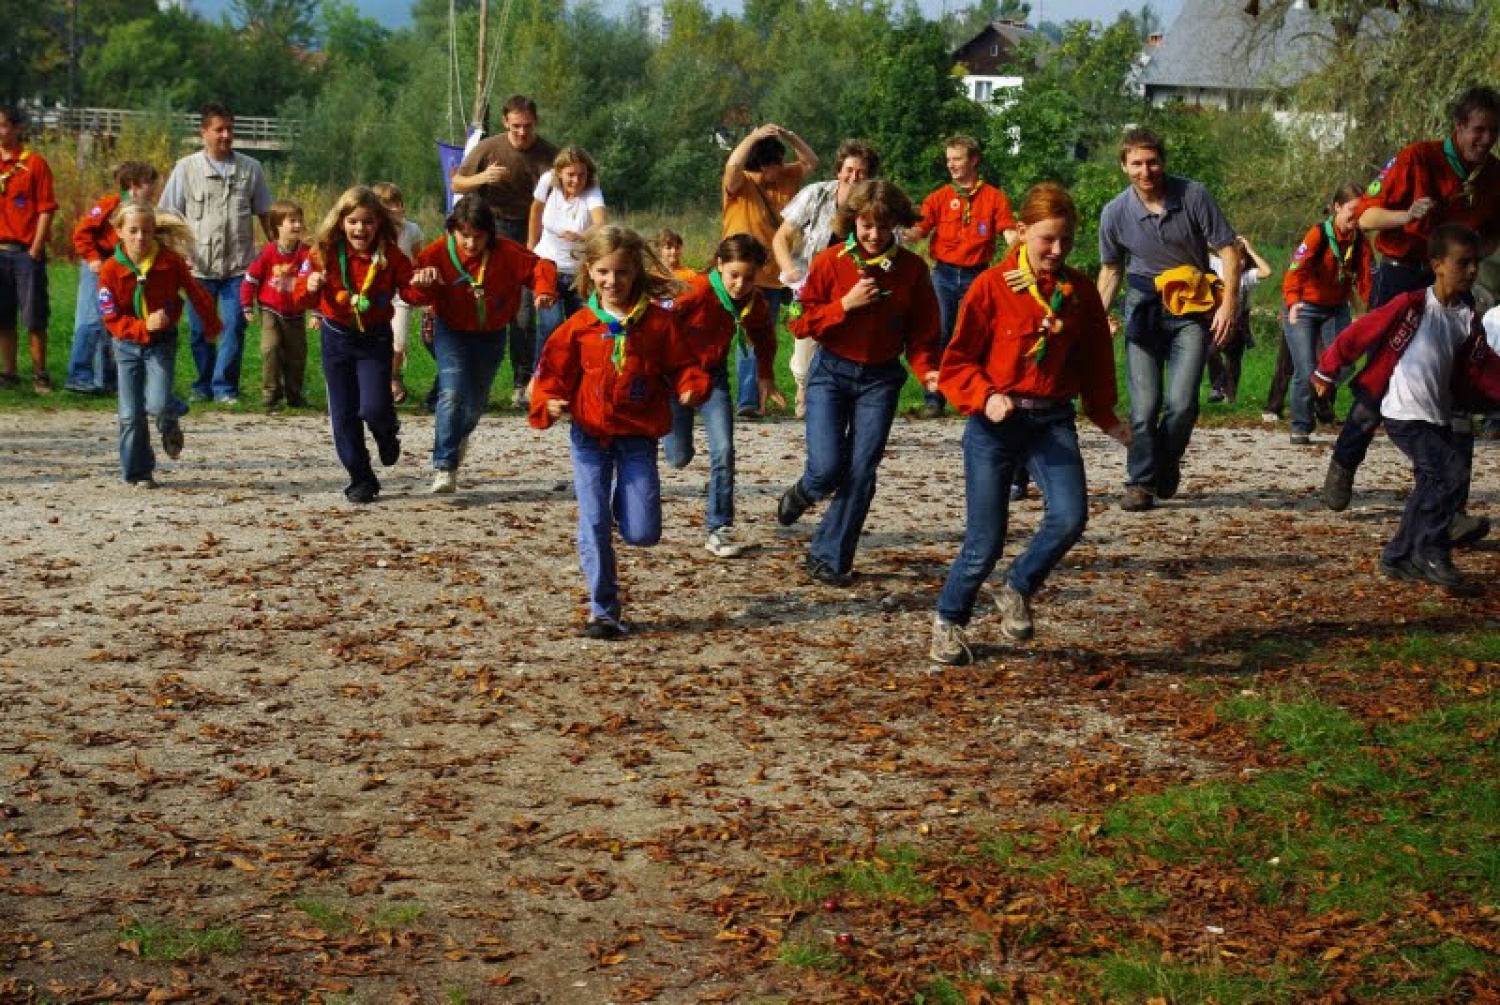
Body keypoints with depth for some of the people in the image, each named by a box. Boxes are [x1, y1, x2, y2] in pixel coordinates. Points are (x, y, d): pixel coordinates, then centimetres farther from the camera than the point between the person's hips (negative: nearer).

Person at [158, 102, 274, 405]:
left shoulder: (250, 169, 6)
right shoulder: (186, 168, 2)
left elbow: (264, 214, 14)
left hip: (239, 266, 0)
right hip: (200, 264, 0)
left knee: (234, 327, -4)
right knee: (200, 330, 7)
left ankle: (224, 386, 5)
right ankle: (203, 385, 21)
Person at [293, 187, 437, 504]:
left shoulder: (391, 257, -8)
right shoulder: (324, 254, -10)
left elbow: (409, 291, -6)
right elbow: (302, 299, -10)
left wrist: (421, 284, -28)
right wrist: (309, 286, -32)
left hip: (375, 338, -1)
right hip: (337, 338, 1)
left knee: (374, 408, -16)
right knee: (344, 415, 4)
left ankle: (388, 432, 22)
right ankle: (360, 479, 18)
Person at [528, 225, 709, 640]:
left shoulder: (658, 321, -1)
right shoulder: (580, 326, 0)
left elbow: (682, 365, 2)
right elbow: (554, 372, 3)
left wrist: (692, 387, -18)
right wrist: (548, 403, -16)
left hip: (638, 437, 0)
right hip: (589, 437, 0)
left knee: (642, 533, -3)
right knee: (594, 525, -4)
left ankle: (623, 500, 33)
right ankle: (602, 610, 7)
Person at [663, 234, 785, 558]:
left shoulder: (755, 303, -11)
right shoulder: (694, 291, -28)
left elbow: (764, 337, 11)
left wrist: (766, 378, 11)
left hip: (714, 376, 3)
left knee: (723, 451, -10)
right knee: (679, 458, 4)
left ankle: (719, 530, -3)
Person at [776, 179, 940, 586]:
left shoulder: (912, 268, -3)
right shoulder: (831, 262, -7)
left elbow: (922, 331, 0)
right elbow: (801, 322, -6)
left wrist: (926, 370, -18)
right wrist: (846, 305, -19)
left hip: (880, 377, 1)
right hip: (831, 372, -1)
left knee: (861, 472, -2)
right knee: (827, 467, -13)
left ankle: (829, 558, 12)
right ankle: (802, 493, 25)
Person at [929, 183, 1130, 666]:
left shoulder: (1080, 291, 4)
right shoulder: (991, 286, -8)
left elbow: (1095, 359, 16)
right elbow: (957, 362, -5)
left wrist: (1107, 418, 14)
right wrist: (986, 397, -20)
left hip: (1053, 421, 3)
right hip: (995, 424, -3)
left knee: (1070, 516, -19)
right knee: (985, 541, -4)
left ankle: (1018, 590, 10)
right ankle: (949, 621, 24)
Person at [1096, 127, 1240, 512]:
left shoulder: (1193, 195, -10)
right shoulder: (1115, 213, -4)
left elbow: (1228, 250, -5)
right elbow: (1110, 268, 12)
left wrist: (1229, 304, -13)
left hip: (1193, 309, -1)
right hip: (1144, 306, 1)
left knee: (1182, 402, -12)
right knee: (1144, 404, -5)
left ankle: (1167, 464, 15)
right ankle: (1141, 482, 10)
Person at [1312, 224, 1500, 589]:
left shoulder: (1467, 319, 7)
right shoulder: (1411, 306, -13)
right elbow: (1360, 333, -7)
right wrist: (1326, 371, 0)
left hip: (1438, 417, 8)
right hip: (1405, 414, -8)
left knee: (1433, 485, 11)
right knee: (1452, 472, -18)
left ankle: (1398, 558, 22)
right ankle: (1431, 550, -6)